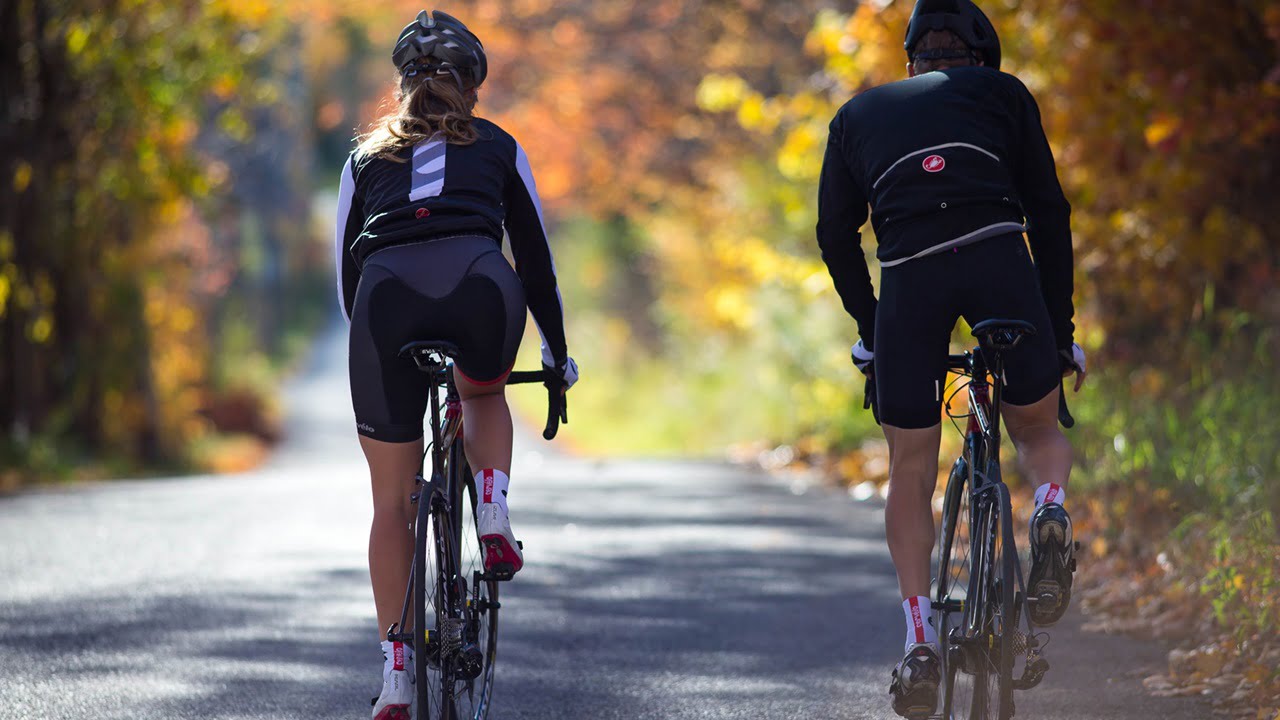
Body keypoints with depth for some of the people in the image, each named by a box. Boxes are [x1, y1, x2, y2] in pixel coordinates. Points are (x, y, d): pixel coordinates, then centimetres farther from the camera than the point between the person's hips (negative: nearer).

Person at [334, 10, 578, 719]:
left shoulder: (367, 157, 29)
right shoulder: (498, 148, 27)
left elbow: (345, 268, 28)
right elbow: (535, 255, 29)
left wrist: (370, 336, 43)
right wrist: (557, 352, 39)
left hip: (385, 295, 1)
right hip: (479, 283, 0)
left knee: (393, 502, 12)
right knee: (485, 394, 37)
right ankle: (493, 519, 11)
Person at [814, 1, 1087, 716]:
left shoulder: (859, 114, 29)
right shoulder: (1001, 93, 24)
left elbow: (835, 232, 24)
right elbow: (1049, 214, 19)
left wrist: (870, 329, 33)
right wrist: (1061, 331, 23)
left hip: (907, 275, 1)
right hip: (999, 258, -1)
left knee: (911, 472, 12)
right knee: (1040, 429, 23)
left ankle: (920, 643, 2)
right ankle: (1051, 514, -8)